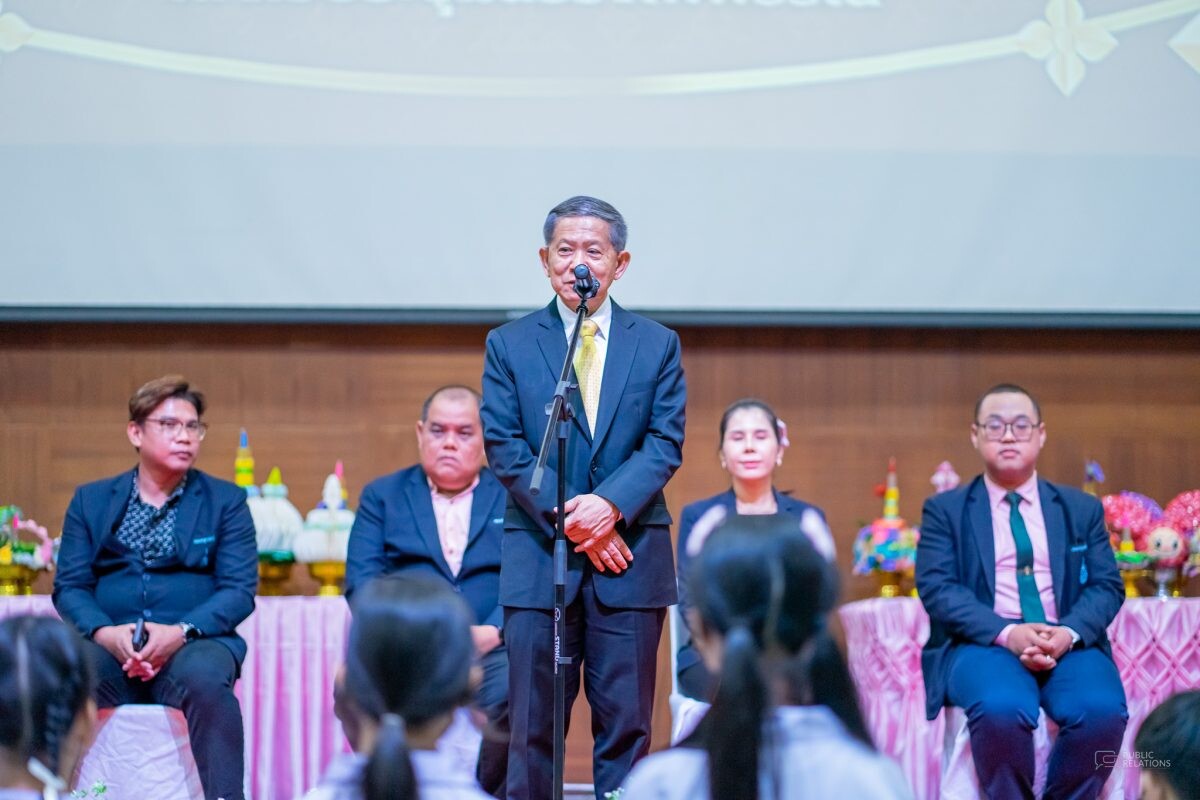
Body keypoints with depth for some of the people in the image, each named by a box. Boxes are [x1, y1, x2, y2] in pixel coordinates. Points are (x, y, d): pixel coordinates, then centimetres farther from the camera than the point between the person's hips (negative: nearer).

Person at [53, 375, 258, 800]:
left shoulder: (226, 501, 11)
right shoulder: (90, 500, 15)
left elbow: (240, 589, 1)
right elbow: (69, 586, 7)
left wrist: (182, 632, -18)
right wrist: (105, 633, -15)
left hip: (195, 642, -1)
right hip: (108, 644, 1)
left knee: (205, 679, -36)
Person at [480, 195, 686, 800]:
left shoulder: (657, 344, 9)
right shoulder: (509, 344, 7)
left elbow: (665, 442, 2)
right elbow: (504, 447, 0)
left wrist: (609, 504, -15)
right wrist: (569, 520, -11)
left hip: (630, 561, 1)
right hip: (538, 561, 0)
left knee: (625, 722, 2)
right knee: (532, 724, 0)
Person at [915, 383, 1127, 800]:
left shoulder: (1083, 509, 18)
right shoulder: (945, 510, 10)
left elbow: (1107, 585, 9)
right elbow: (937, 588, -2)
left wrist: (1069, 632, -14)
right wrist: (1007, 633, -18)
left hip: (1068, 644, 2)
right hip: (983, 644, -2)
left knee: (1102, 711, -31)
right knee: (1002, 709, -37)